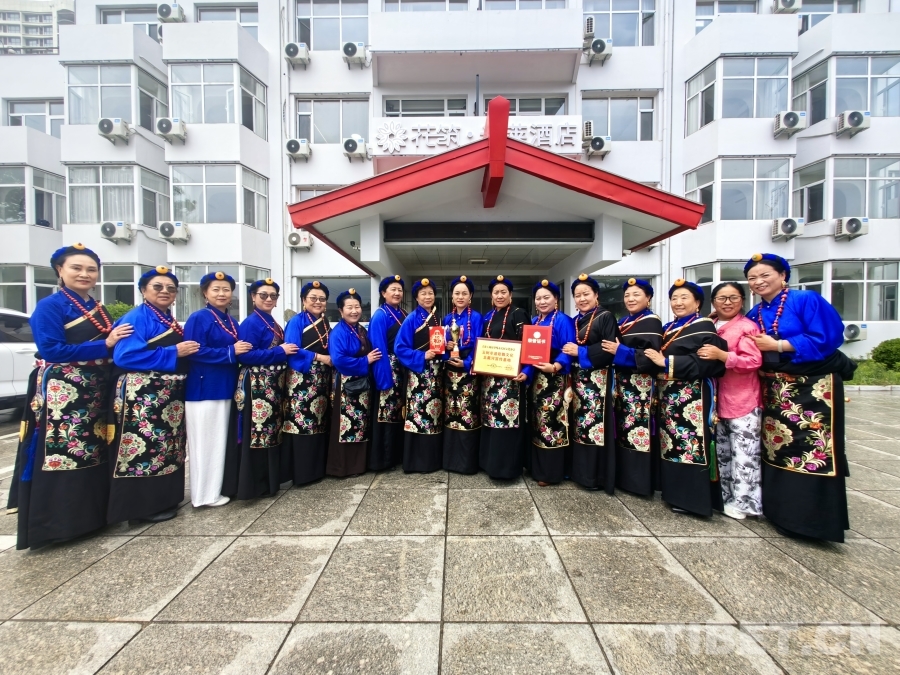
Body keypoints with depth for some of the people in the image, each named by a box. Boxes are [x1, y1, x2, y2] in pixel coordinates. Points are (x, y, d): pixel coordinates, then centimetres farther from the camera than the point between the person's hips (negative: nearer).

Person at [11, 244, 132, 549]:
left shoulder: (100, 310, 13)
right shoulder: (49, 306, -6)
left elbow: (114, 347, 15)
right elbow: (52, 350, -17)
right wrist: (105, 345, -19)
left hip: (95, 394, 7)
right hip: (61, 395, -7)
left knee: (95, 454, 13)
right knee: (61, 456, -3)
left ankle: (91, 513, 27)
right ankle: (57, 523, 9)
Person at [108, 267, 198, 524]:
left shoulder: (171, 322, 15)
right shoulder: (136, 318, -10)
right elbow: (126, 355, -23)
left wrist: (188, 352, 1)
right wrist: (173, 353, -22)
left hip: (169, 397, 9)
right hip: (142, 397, -9)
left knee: (167, 447, 15)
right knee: (146, 447, -2)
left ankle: (164, 498, 28)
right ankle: (144, 505, 10)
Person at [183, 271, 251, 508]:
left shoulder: (231, 322, 13)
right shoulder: (198, 318, -9)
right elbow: (195, 352, -19)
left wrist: (243, 351, -1)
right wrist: (231, 351, -20)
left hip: (225, 388, 8)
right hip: (204, 389, -7)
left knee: (221, 440, 15)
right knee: (206, 441, 2)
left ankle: (219, 488, 27)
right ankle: (205, 494, 15)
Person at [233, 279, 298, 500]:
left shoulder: (274, 324, 15)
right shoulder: (250, 323, -11)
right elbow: (246, 355, -20)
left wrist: (287, 351, 2)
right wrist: (280, 352, -19)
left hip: (274, 386, 9)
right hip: (257, 386, -9)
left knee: (273, 430, 15)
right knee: (258, 432, -2)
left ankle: (271, 478, 28)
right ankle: (255, 483, 10)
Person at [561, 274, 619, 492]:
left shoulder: (606, 317, -5)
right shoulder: (575, 321, 15)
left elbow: (610, 349, -16)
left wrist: (580, 352, -16)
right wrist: (567, 353, -2)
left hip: (597, 381, -7)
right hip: (577, 380, 7)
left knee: (595, 424, -4)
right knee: (578, 424, 10)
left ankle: (596, 476, 9)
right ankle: (579, 471, 22)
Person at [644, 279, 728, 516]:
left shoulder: (704, 327, -4)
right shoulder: (668, 329, 17)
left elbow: (707, 362, -18)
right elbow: (659, 356, 20)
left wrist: (667, 362, -19)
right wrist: (654, 358, 0)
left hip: (693, 396, -7)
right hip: (669, 395, 7)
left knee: (690, 443, -5)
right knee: (671, 443, 9)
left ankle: (693, 498, 6)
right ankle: (674, 493, 20)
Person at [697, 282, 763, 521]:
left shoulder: (747, 327, -8)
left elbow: (753, 361, -19)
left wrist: (721, 355, -28)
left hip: (743, 400, -7)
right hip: (718, 398, 7)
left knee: (743, 453, -3)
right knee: (722, 451, 16)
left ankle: (743, 501, 10)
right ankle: (726, 496, 29)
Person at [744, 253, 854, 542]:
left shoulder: (807, 300, -8)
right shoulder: (753, 315, 8)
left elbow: (827, 338, -16)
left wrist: (776, 345, -16)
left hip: (814, 388, -5)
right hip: (775, 391, 6)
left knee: (812, 450, -2)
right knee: (777, 449, 11)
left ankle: (812, 519, 11)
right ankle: (782, 511, 25)